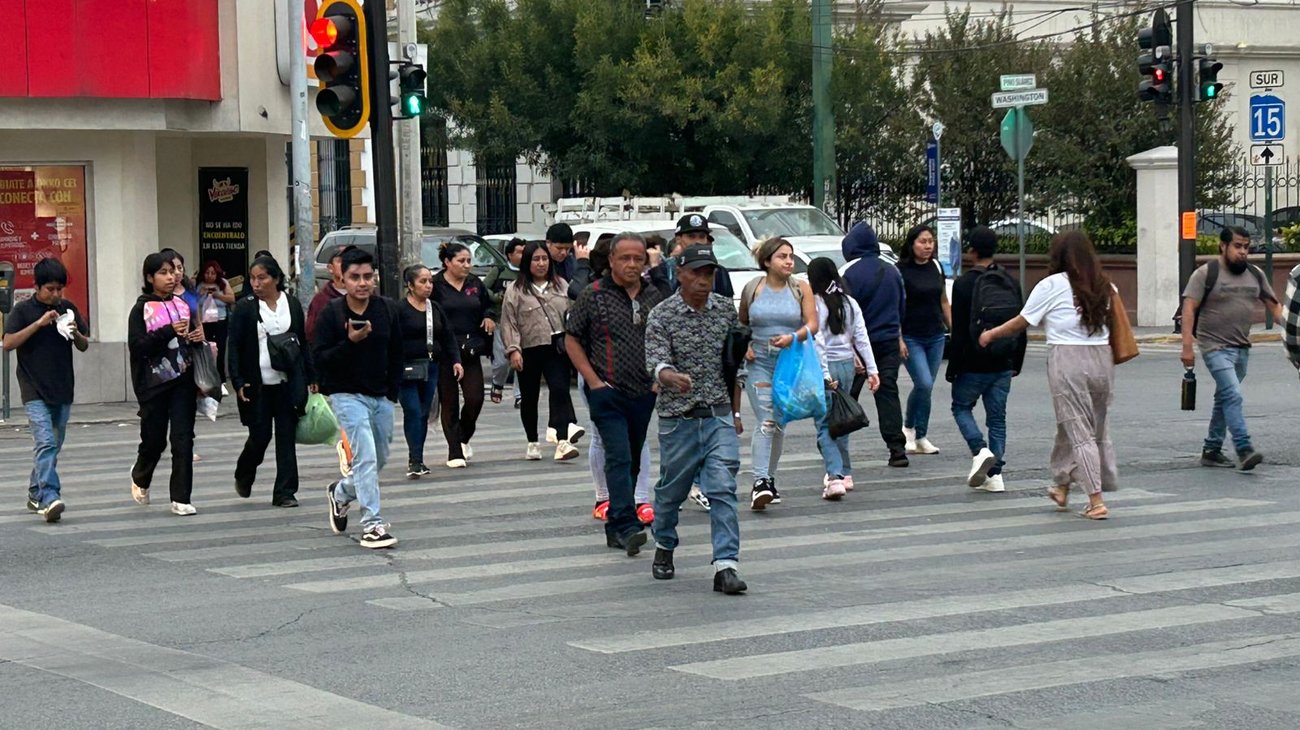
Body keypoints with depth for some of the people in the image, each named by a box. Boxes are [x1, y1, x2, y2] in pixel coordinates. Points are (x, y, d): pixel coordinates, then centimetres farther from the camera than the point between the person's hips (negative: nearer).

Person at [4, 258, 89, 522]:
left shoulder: (68, 308, 8)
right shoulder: (23, 310, -4)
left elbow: (84, 346, 13)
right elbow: (8, 343, -14)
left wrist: (76, 334, -10)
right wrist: (38, 324, -20)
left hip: (63, 390, 5)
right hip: (35, 391, -5)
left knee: (53, 446, 12)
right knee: (45, 443, -18)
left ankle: (35, 494, 27)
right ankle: (49, 498, -26)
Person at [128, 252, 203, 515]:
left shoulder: (184, 305, 9)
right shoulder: (142, 310, -3)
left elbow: (195, 335, 20)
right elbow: (136, 346, -13)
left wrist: (199, 338, -4)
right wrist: (169, 332, -22)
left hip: (183, 382, 3)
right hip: (154, 383, -3)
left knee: (183, 439, -4)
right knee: (154, 439, 8)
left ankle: (181, 499, -1)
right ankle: (140, 477, 39)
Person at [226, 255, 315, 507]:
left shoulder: (292, 304, 7)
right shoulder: (244, 308, -2)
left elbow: (303, 342, 13)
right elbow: (234, 347, -3)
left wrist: (310, 377, 11)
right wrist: (238, 382, -12)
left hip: (288, 383, 2)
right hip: (257, 385, -2)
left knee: (286, 437, 0)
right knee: (260, 437, 1)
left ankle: (284, 492, 5)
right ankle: (243, 476, 30)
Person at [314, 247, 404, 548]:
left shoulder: (388, 309, 1)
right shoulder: (332, 314, -10)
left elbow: (396, 355, 9)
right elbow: (319, 359, -12)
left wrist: (392, 394, 3)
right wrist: (350, 342, -25)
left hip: (381, 397, 5)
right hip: (348, 395, -5)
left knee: (379, 459, 15)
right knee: (366, 457, -15)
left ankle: (340, 493, 41)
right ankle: (371, 523, -12)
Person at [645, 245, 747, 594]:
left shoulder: (726, 310, 6)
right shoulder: (661, 316, -7)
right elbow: (656, 363, -20)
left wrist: (735, 411, 15)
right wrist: (673, 377, -43)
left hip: (719, 418, 2)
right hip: (678, 419, -2)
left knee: (723, 490, -10)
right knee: (671, 490, 12)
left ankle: (726, 566, -14)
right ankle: (664, 547, 38)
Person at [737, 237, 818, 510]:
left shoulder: (801, 289, 3)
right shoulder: (753, 289, 2)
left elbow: (812, 325, -3)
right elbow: (741, 324, 15)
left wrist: (793, 337, -21)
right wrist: (745, 346, -2)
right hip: (759, 362, -2)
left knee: (780, 424, 10)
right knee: (766, 422, -16)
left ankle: (769, 479, 24)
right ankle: (759, 483, -24)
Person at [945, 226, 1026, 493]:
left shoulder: (964, 283, -12)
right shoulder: (1011, 282, 6)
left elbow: (959, 331, -13)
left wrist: (952, 368, -6)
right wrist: (1016, 363, 19)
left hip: (973, 364, -5)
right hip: (1002, 365, 5)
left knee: (962, 407, 13)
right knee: (997, 417, 10)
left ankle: (980, 451, -11)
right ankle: (994, 474, 5)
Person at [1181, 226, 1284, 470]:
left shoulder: (1255, 275, 9)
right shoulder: (1206, 274, -8)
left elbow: (1274, 305, 13)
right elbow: (1189, 310, -11)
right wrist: (1187, 347, -18)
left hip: (1241, 348, 7)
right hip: (1215, 347, -7)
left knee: (1225, 399, 14)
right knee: (1233, 396, -19)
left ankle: (1211, 451, 23)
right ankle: (1244, 451, -25)